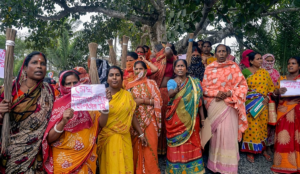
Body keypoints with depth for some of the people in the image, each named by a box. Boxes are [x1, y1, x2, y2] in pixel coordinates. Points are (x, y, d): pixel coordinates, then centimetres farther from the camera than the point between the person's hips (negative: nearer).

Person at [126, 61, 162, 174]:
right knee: (136, 146, 6)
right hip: (134, 120, 2)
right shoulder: (129, 85, 9)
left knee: (149, 146, -3)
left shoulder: (151, 83, 2)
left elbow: (159, 101, -5)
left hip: (149, 120, -2)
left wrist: (142, 101, -13)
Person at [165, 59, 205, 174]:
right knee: (176, 145, 4)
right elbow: (170, 94, -21)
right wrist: (176, 90, -43)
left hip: (191, 118, 1)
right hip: (176, 119, -1)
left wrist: (203, 118, -1)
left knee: (192, 144, 7)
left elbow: (199, 101, 2)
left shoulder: (194, 82, 3)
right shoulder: (171, 82, 0)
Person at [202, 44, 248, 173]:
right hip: (214, 104, 1)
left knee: (229, 132, -5)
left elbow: (243, 85, 3)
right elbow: (204, 88, 5)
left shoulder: (234, 67, 6)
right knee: (216, 132, 1)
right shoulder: (209, 68, 8)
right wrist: (216, 93, -11)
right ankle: (216, 163, 13)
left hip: (229, 104, -1)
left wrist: (229, 93, -11)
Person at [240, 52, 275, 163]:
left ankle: (263, 149, 23)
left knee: (263, 126, 9)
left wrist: (267, 97, -5)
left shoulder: (264, 72, 9)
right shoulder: (245, 71, -3)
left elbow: (270, 87, 10)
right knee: (251, 126, -1)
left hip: (263, 104, 4)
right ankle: (250, 151, 10)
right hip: (251, 104, -4)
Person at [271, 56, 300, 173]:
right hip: (284, 111, 1)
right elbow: (275, 95, 9)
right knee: (284, 137, -2)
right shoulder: (282, 79, 13)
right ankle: (284, 163, 5)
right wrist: (277, 92, -14)